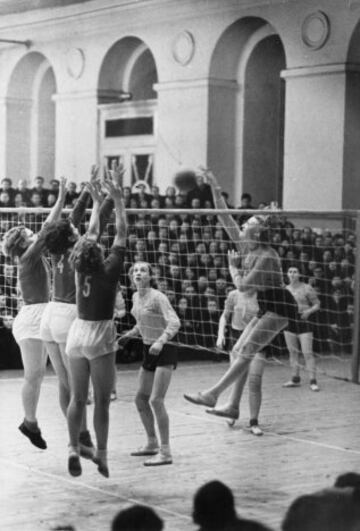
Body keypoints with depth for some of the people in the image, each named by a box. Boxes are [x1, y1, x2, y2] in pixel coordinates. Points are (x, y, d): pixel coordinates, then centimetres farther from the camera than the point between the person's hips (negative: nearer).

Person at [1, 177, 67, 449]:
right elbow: (48, 228, -17)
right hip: (31, 317, -9)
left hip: (41, 318, 9)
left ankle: (31, 422, 17)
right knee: (33, 375, -4)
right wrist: (61, 197, -17)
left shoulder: (36, 257, 13)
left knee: (38, 374, 11)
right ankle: (30, 422, 6)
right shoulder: (29, 258, -11)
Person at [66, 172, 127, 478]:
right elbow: (121, 234, -5)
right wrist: (118, 201, 1)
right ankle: (101, 453, 2)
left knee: (77, 398, 9)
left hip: (78, 333, 5)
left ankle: (73, 448, 2)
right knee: (102, 400, 1)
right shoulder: (109, 270, -13)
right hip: (100, 335, -5)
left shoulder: (80, 269, -1)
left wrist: (97, 202, 22)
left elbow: (92, 233, 13)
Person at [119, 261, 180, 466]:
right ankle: (152, 443, 32)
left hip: (165, 350, -9)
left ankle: (165, 452, -11)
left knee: (156, 400, -16)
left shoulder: (158, 297, -17)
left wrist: (160, 341, -41)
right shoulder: (136, 297, 7)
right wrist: (131, 333, 16)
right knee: (141, 399, 15)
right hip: (149, 350, 9)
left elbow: (174, 322, -28)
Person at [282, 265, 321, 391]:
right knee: (292, 351, 9)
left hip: (304, 323, -5)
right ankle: (295, 379, 18)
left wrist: (308, 311, -19)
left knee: (307, 352, -9)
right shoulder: (285, 289, 10)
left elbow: (317, 304, -2)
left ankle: (313, 381, -7)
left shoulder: (307, 288, -5)